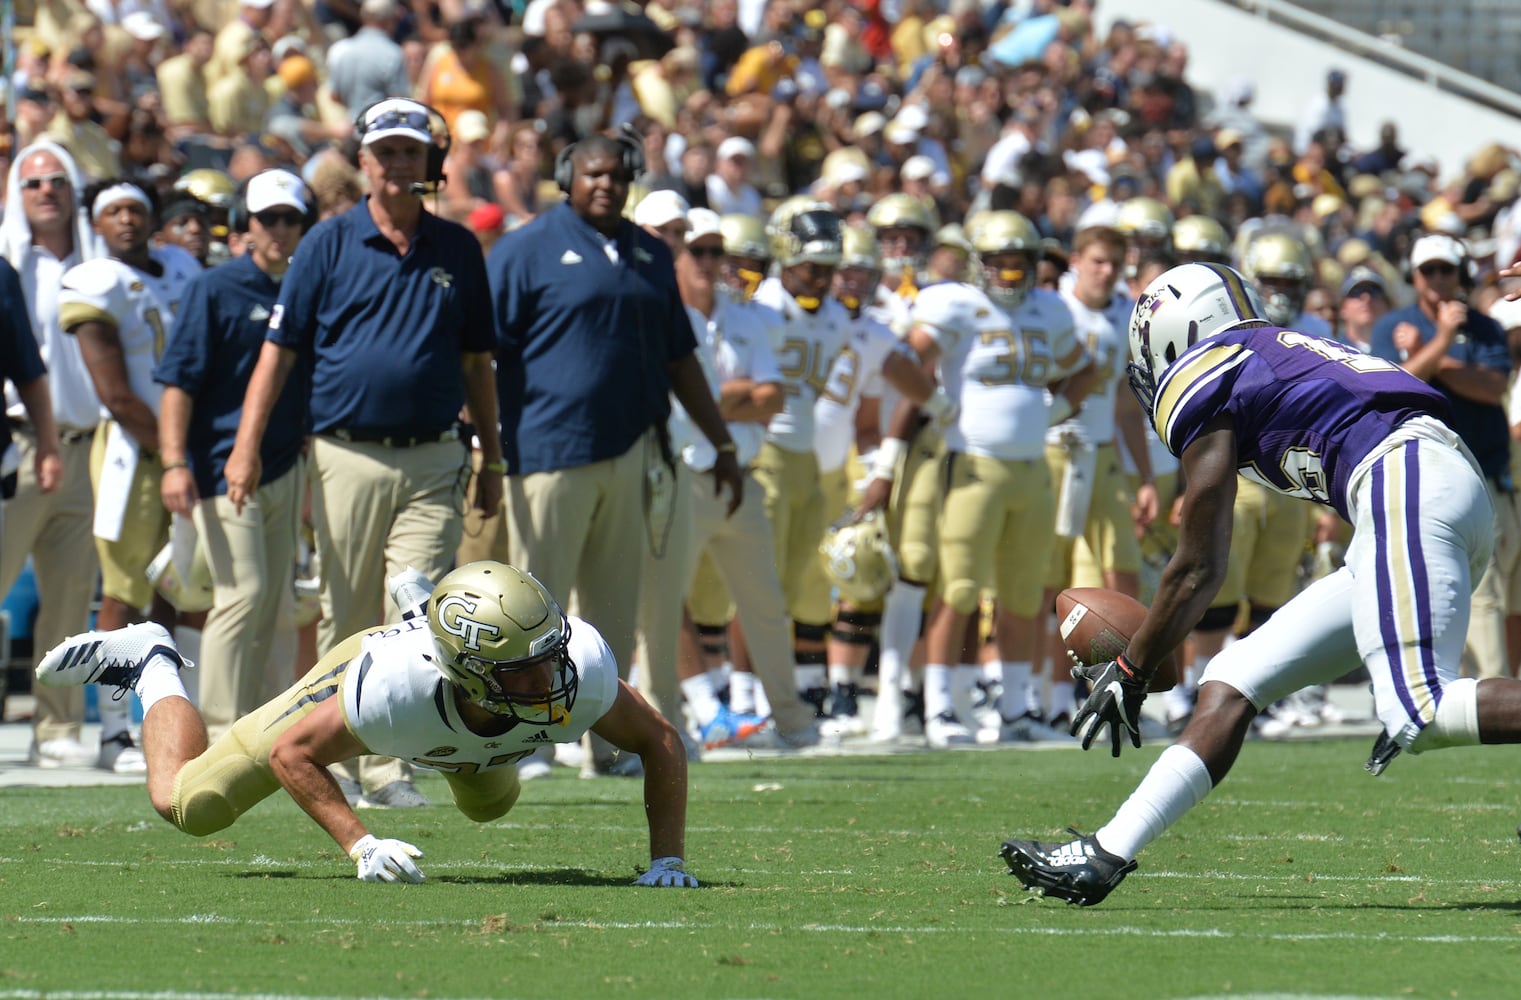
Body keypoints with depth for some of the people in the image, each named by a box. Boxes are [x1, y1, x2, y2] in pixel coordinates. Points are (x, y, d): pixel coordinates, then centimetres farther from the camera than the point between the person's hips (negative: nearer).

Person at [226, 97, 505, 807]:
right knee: (346, 620, 4)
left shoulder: (457, 250, 11)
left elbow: (476, 362, 18)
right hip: (347, 456, -1)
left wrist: (491, 461, 17)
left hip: (432, 463, 1)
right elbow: (279, 348, 2)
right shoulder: (329, 244, 4)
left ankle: (390, 768, -8)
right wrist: (247, 446, -8)